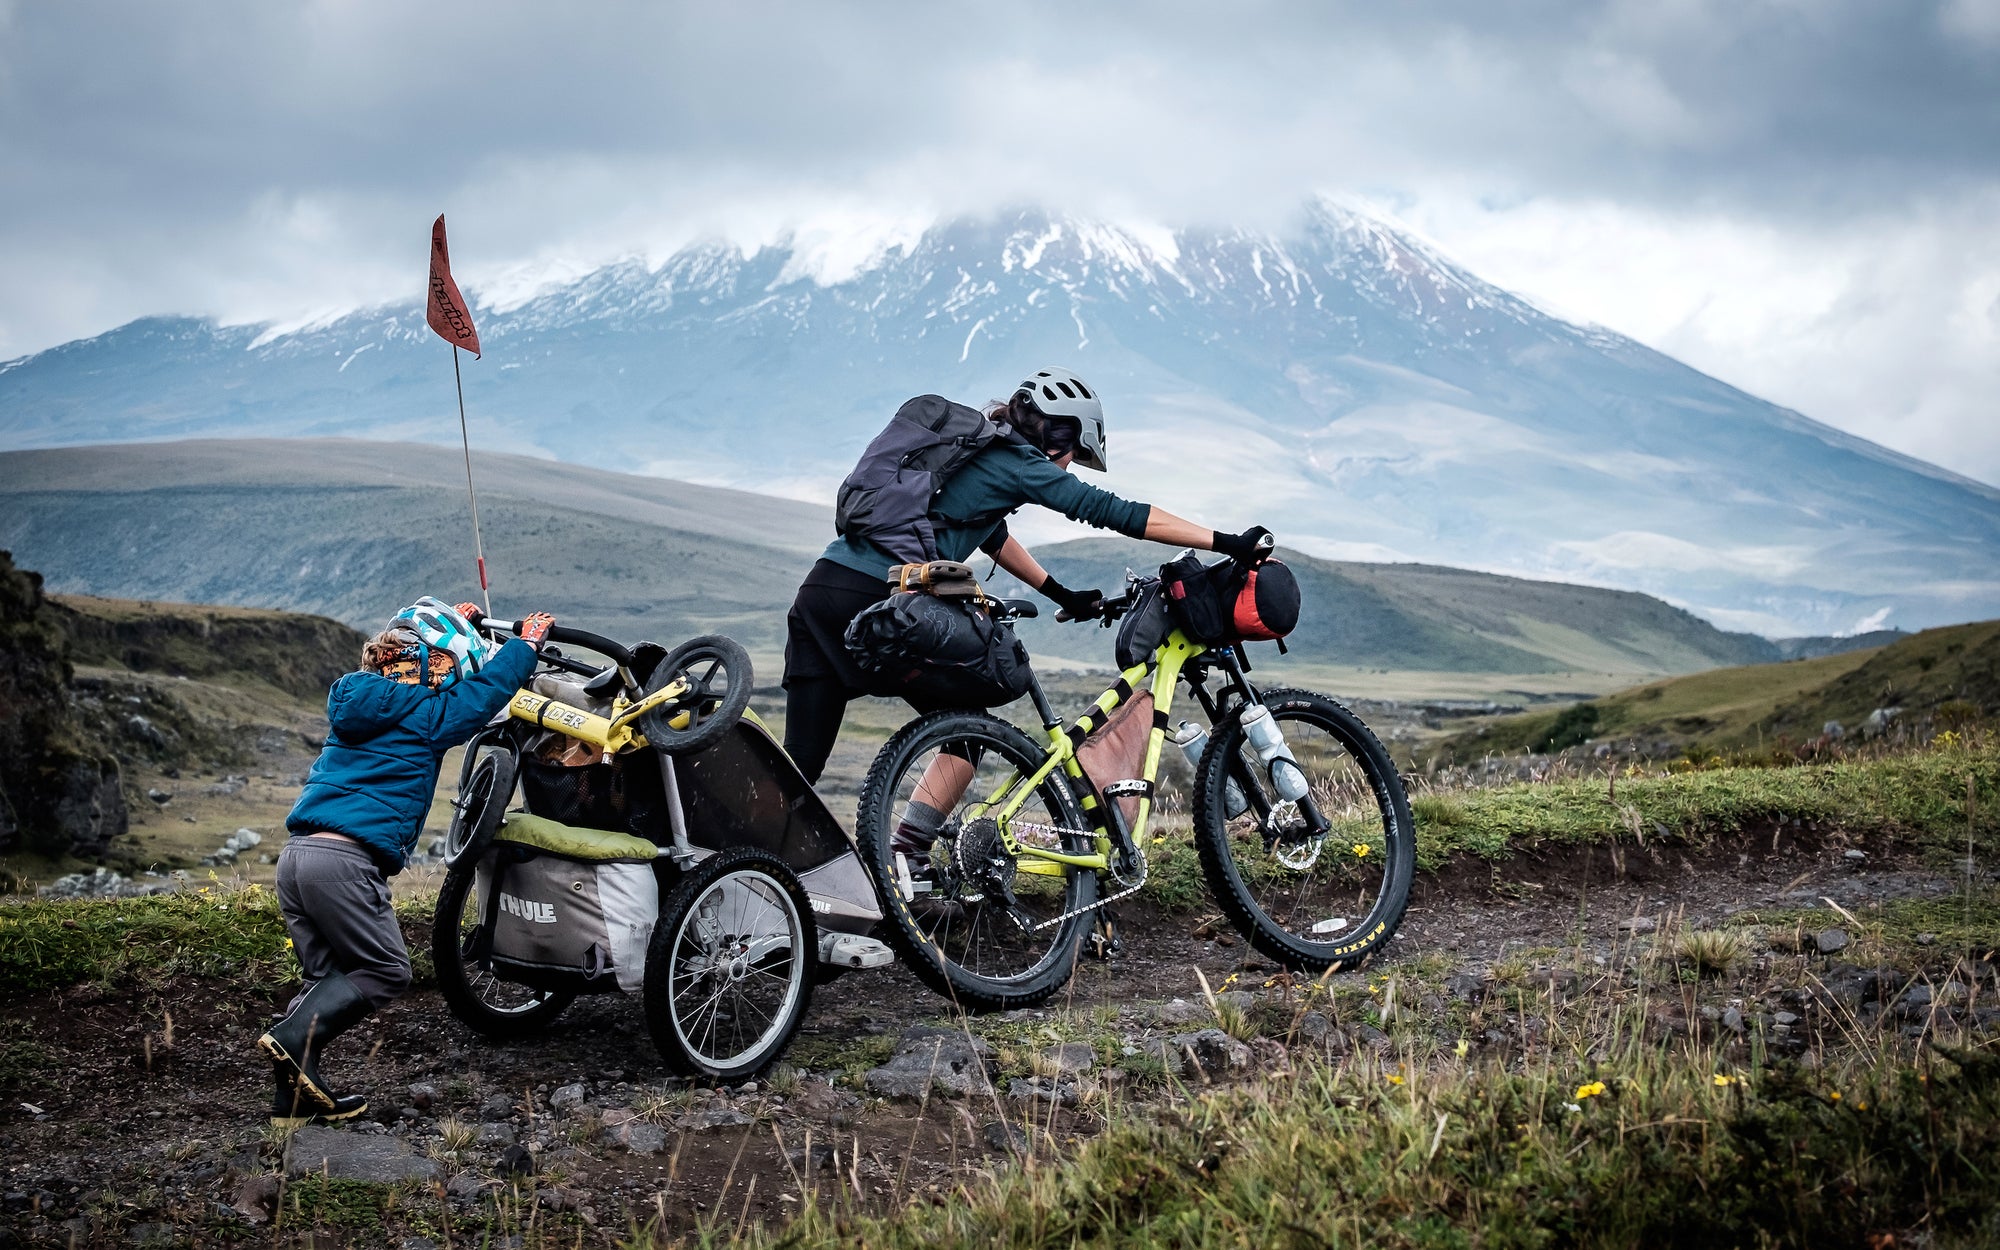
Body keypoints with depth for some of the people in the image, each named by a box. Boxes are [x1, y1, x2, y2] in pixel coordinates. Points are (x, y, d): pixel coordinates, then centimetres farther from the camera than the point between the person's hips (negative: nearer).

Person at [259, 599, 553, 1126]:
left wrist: (450, 622, 48)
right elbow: (488, 688, 9)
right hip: (345, 860, -8)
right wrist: (526, 642, 25)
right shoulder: (427, 716, -2)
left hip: (296, 855, 8)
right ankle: (293, 1039, -14)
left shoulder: (356, 698, 20)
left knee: (329, 976, 13)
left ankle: (294, 1094, 8)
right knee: (385, 971, 2)